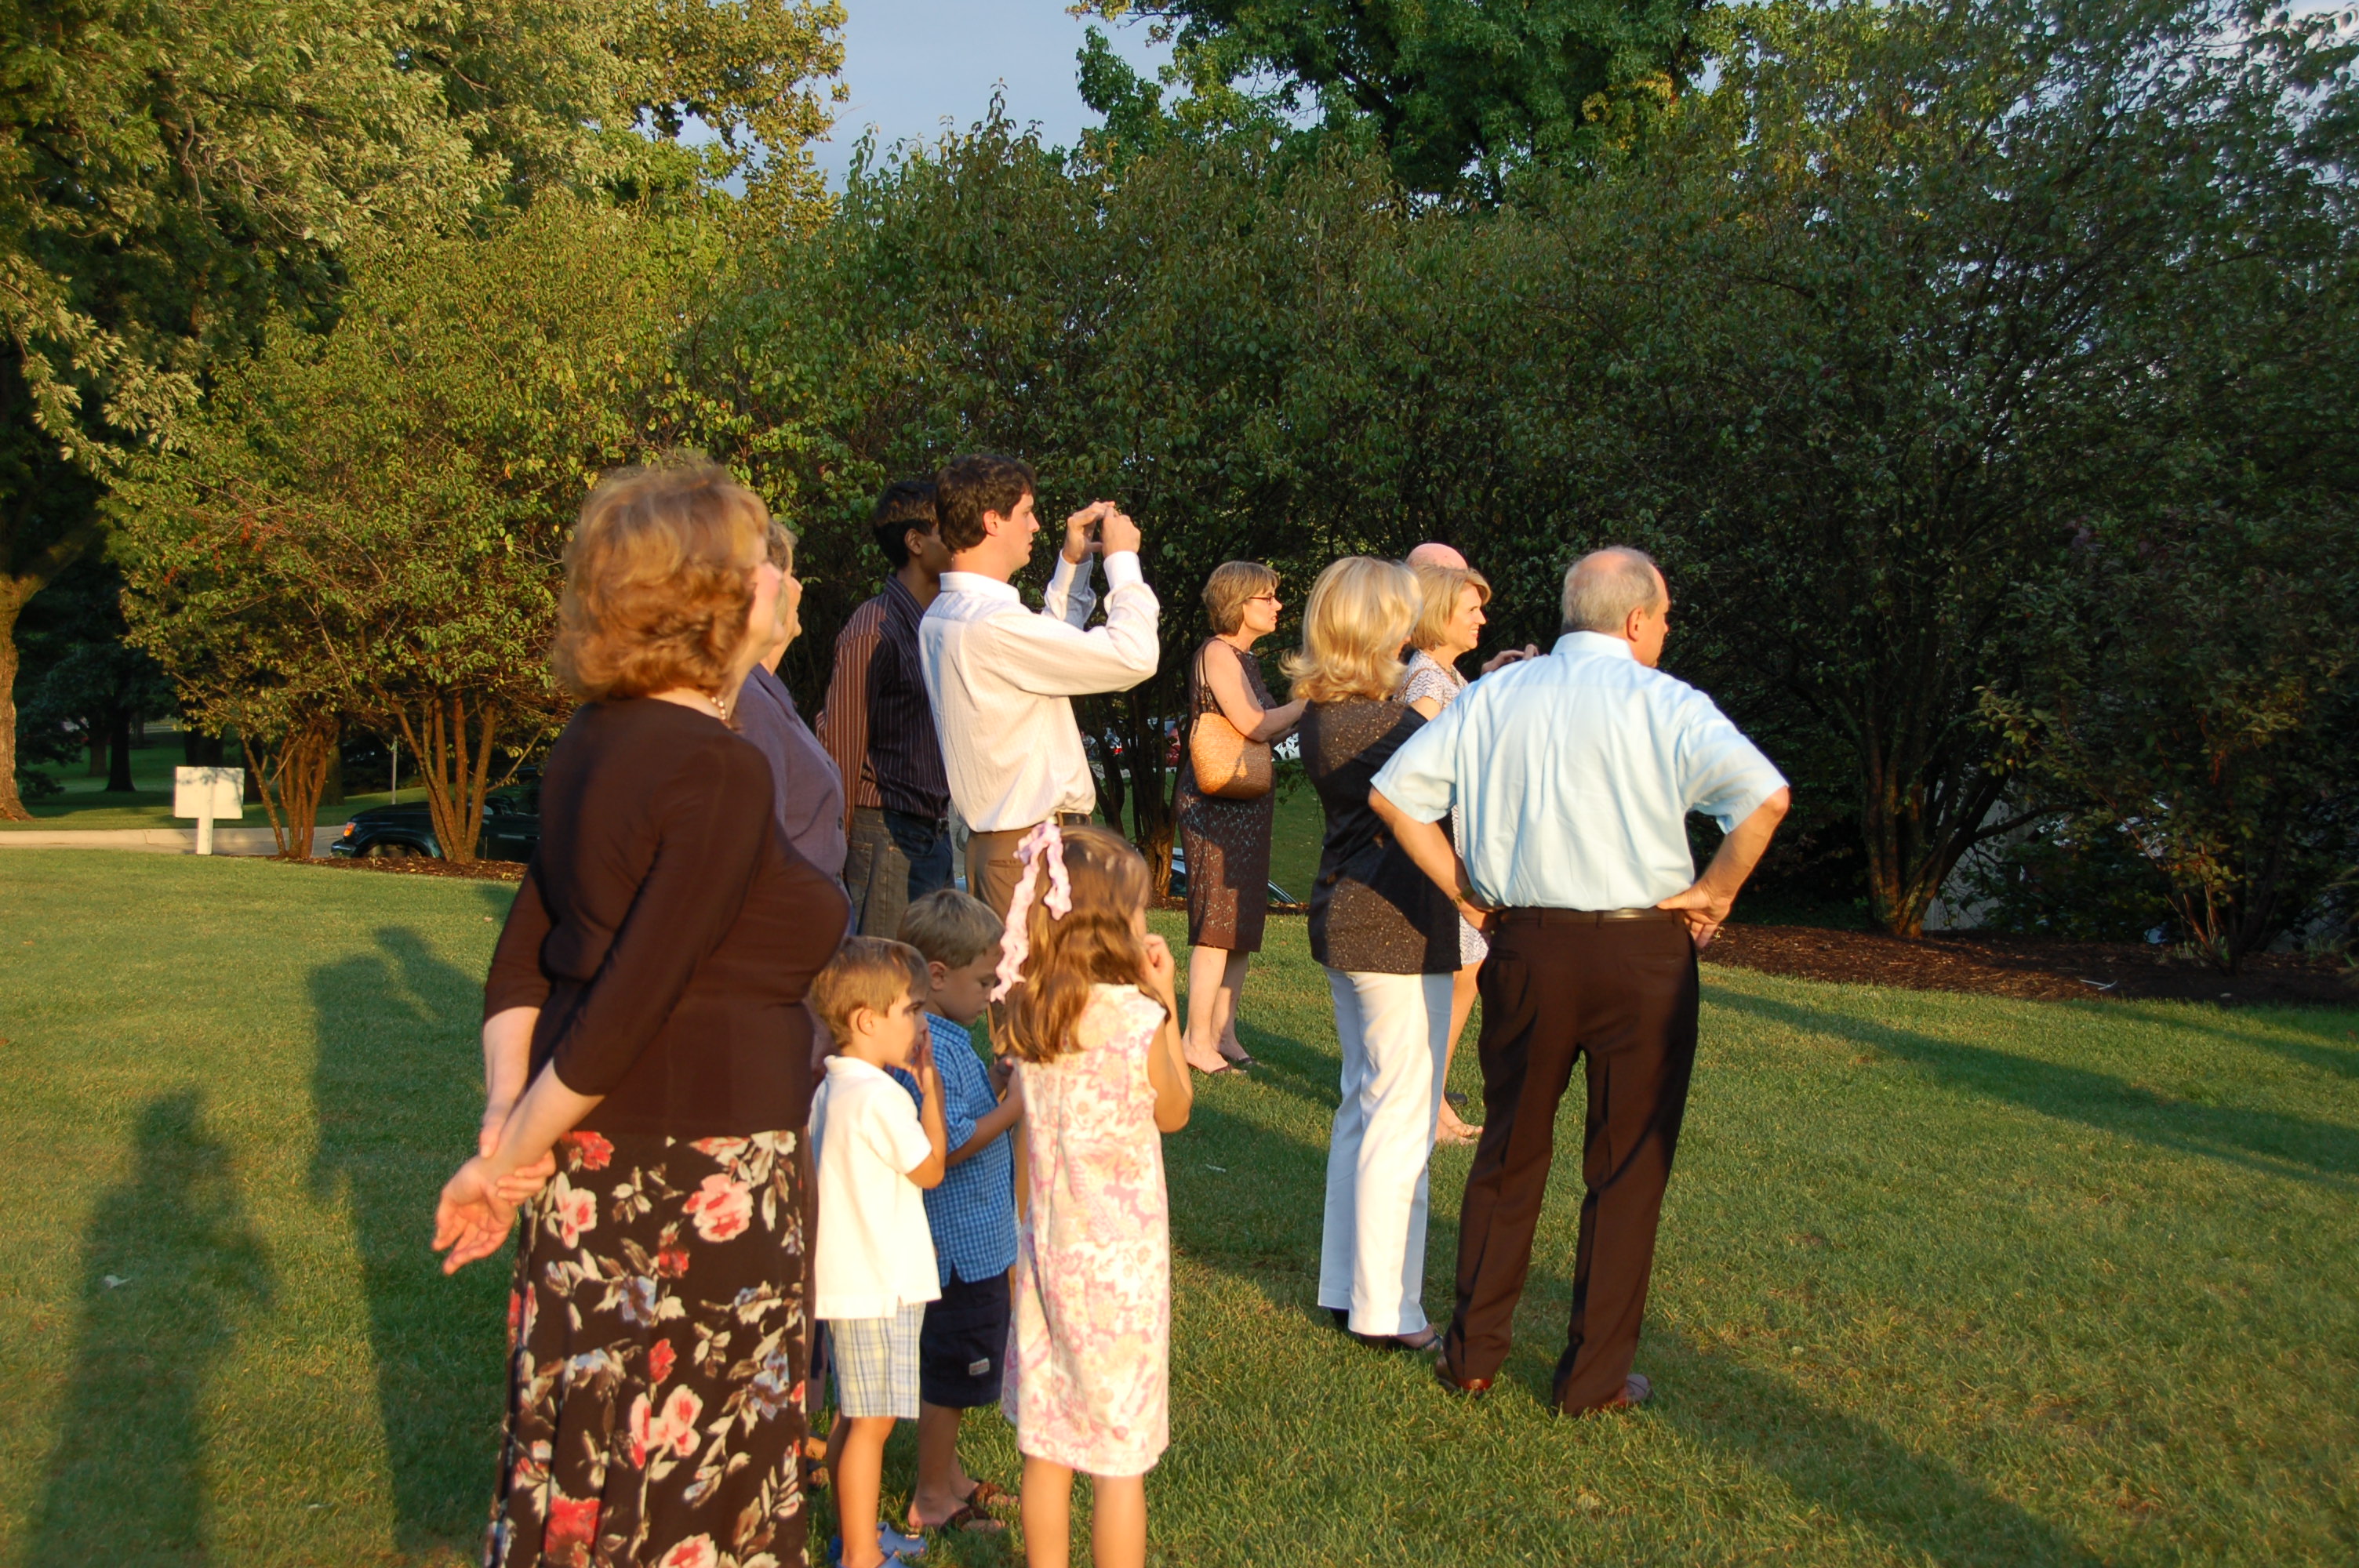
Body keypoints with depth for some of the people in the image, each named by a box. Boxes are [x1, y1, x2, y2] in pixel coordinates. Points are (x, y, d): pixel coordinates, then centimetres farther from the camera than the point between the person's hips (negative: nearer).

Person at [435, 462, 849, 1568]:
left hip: (594, 1163, 8)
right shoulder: (721, 773, -20)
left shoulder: (595, 743, 7)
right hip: (696, 1175, -8)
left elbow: (522, 960, 7)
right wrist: (511, 1156, -10)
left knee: (586, 1458, 21)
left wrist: (507, 1123, 2)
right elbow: (627, 1005, -21)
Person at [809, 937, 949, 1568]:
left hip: (846, 1274, 10)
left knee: (852, 1415, 19)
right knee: (873, 1420, 1)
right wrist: (929, 1083, -9)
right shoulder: (879, 1095, -22)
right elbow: (930, 1168, -11)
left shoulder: (830, 1089, 8)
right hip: (879, 1281, -10)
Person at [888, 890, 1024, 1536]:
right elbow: (950, 1145, -26)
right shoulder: (927, 1051, -25)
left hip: (974, 1240, 10)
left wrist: (1001, 1081, 4)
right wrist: (1017, 1105, -22)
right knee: (952, 1369, 5)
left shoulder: (949, 1039, 7)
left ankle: (948, 1474, 37)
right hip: (958, 1245, -10)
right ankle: (932, 1498, 21)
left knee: (957, 1370, 22)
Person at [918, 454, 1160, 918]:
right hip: (1032, 849, -10)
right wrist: (1122, 559, -6)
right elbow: (1134, 655, -21)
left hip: (992, 841, 10)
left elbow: (1051, 646, 28)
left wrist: (1072, 563, 22)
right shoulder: (993, 624, -21)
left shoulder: (941, 618, 11)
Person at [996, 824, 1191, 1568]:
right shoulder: (1137, 1016, -18)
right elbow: (1173, 1111, -2)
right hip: (1120, 1257, -5)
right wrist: (1164, 1000, 2)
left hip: (1046, 1247, 5)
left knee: (1044, 1446, 17)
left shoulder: (1024, 1011, -4)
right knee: (1120, 1456, 8)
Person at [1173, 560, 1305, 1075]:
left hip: (1247, 802, 10)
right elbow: (1253, 725, -19)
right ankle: (1198, 1038, -3)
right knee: (1218, 919, -8)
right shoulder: (1218, 652, -11)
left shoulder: (1243, 658, 18)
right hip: (1216, 803, -10)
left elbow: (1266, 729, 13)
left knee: (1242, 921, 10)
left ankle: (1224, 1032, 16)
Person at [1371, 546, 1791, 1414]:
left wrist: (1466, 892, 6)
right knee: (1627, 1169, 10)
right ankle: (1596, 1376, 17)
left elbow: (1395, 791, 3)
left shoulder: (1493, 695, 6)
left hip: (1526, 948, 4)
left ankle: (1474, 1353, 25)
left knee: (1509, 1153, 17)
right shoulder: (1665, 703, -7)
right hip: (1642, 955, -3)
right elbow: (1764, 795, -21)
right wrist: (1715, 892, -7)